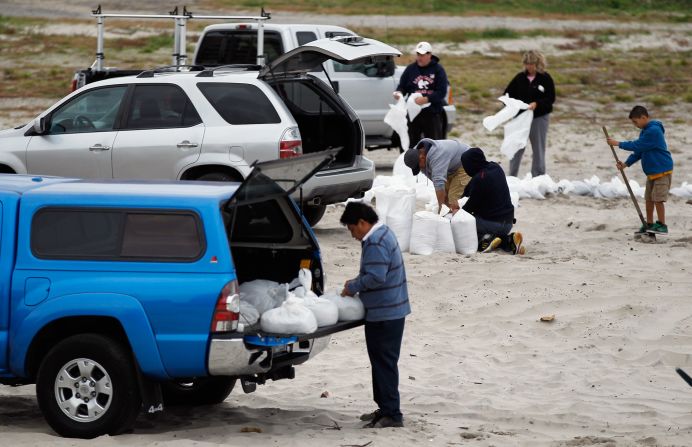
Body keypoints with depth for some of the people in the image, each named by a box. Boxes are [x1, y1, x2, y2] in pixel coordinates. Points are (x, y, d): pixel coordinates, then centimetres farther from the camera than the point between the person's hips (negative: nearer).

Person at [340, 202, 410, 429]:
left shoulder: (376, 243, -21)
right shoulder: (382, 233, 14)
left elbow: (376, 277, -27)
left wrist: (352, 287, -13)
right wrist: (357, 282, 11)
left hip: (385, 314, -11)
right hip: (389, 310, 11)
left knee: (384, 362, -7)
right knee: (381, 361, 17)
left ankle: (391, 414, -5)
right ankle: (385, 408, 25)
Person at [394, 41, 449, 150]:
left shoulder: (438, 69, -1)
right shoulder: (411, 69, 8)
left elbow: (442, 92, -8)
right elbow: (402, 86, 11)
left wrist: (426, 99, -21)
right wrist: (399, 93, -13)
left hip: (432, 113, -2)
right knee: (411, 143, 4)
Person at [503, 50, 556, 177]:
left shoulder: (545, 78, -6)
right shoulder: (520, 78, 3)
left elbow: (550, 98, -10)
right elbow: (507, 93, 8)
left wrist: (537, 104, -25)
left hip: (539, 118, -2)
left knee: (538, 149, 8)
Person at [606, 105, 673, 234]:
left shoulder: (654, 131, -21)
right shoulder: (645, 131, 11)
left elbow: (638, 146, -22)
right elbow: (638, 151, 11)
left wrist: (618, 144, -15)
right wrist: (626, 164, -1)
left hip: (662, 170, -9)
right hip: (652, 172, 9)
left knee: (658, 198, -8)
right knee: (649, 198, 11)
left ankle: (662, 225, 0)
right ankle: (649, 224, 20)